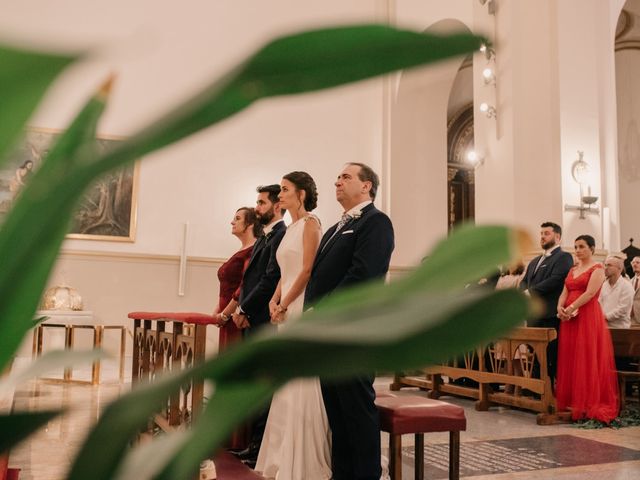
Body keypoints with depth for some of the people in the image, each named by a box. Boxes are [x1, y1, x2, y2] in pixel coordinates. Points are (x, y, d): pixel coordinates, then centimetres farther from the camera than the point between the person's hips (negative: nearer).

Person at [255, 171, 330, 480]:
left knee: (302, 383, -5)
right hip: (287, 310, 9)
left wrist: (284, 305, -12)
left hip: (302, 309, -9)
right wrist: (274, 301, 4)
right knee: (287, 383, 11)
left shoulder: (310, 223, -8)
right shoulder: (291, 228, 18)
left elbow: (308, 271, -15)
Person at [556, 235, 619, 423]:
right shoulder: (573, 270, 19)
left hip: (589, 317, -7)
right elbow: (565, 292, 11)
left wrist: (570, 309, -19)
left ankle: (590, 405, 0)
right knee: (569, 359, 4)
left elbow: (590, 293, -14)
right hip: (569, 318, 7)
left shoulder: (597, 268, -2)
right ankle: (572, 402, 10)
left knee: (587, 360, -6)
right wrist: (560, 307, -8)